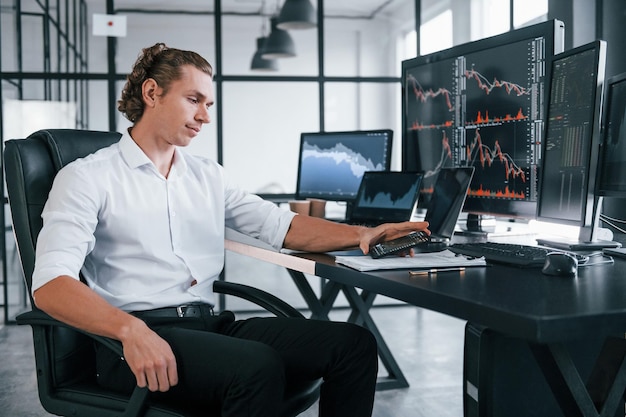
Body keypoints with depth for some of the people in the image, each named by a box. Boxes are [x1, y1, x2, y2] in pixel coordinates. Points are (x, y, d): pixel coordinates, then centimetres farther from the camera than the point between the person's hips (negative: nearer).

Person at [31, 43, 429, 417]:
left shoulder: (209, 176, 20)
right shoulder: (87, 178, 0)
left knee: (354, 344, -10)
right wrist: (131, 329, -31)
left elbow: (282, 225, 16)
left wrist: (359, 234, -2)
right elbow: (50, 283, -12)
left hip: (211, 324, 6)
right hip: (136, 339, -6)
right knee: (257, 366, -34)